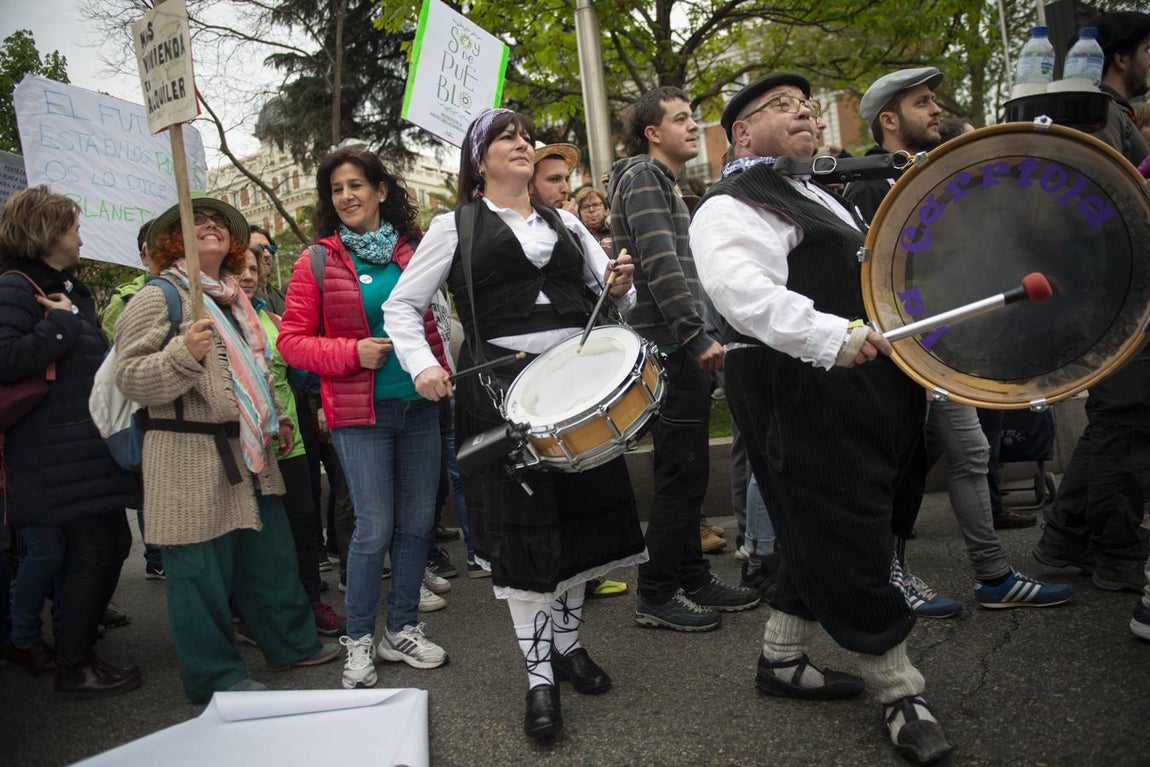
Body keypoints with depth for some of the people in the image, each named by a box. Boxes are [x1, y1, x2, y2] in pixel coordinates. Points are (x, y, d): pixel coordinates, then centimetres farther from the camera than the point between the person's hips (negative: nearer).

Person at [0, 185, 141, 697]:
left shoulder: (69, 288, 19)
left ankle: (73, 640, 30)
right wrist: (64, 324, -17)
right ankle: (74, 668, 10)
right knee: (92, 553, -5)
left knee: (112, 543, 14)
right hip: (57, 454, -10)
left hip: (90, 446, 10)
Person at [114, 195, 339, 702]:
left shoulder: (235, 298, 18)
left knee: (271, 555, 15)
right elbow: (130, 378, -15)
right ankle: (215, 675, 16)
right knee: (203, 569, 1)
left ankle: (292, 643, 30)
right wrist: (185, 353, -30)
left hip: (249, 453, 8)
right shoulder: (159, 297, -7)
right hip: (191, 459, -8)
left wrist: (276, 418, 25)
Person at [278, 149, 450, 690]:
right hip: (360, 413, -4)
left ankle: (403, 628, 25)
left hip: (419, 405, 4)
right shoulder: (319, 261, -2)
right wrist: (354, 352, -15)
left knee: (417, 523, 8)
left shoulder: (412, 251, 8)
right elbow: (292, 340, -3)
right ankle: (359, 639, 15)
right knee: (375, 528, -5)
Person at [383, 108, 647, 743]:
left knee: (580, 514, 11)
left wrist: (619, 287, -6)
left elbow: (615, 296, 17)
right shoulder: (455, 226, 6)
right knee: (520, 529, -2)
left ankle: (567, 642, 32)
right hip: (501, 388, -4)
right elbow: (401, 305, 6)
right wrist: (422, 365, -10)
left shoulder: (565, 223, 17)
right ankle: (539, 677, 12)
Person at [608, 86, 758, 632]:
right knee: (681, 470, -6)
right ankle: (656, 594, 3)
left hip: (681, 347, 10)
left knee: (687, 468, 14)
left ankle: (694, 579, 24)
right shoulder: (643, 175, -8)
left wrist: (699, 336, 22)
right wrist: (698, 337, -25)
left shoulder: (665, 182, 25)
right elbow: (661, 265, -21)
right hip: (671, 346, -10)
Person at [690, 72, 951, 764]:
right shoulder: (732, 207, -10)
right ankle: (901, 693, 12)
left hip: (861, 385, 10)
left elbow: (862, 281, 33)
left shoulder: (814, 196, 22)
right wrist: (832, 337, -39)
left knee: (820, 531, 15)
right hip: (798, 389, -10)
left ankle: (782, 660, 30)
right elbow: (744, 290, -29)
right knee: (848, 533, -2)